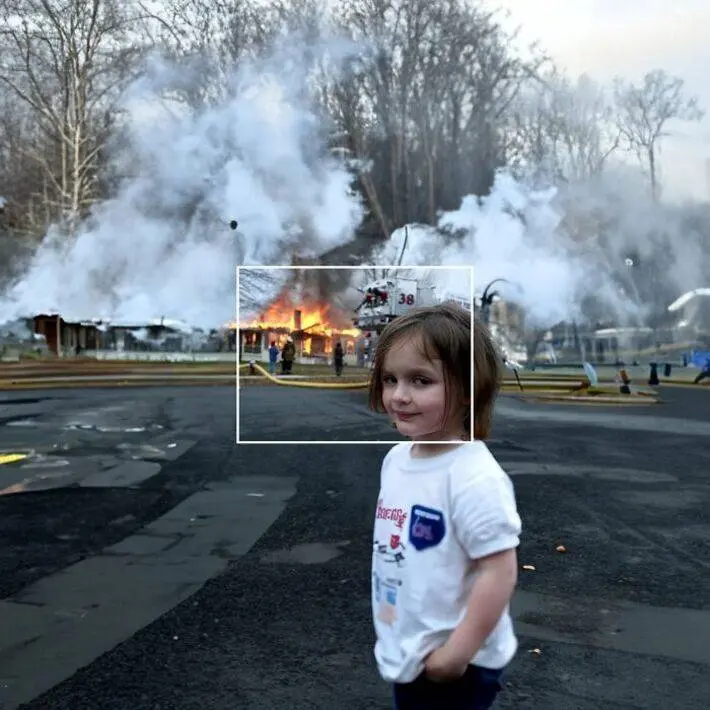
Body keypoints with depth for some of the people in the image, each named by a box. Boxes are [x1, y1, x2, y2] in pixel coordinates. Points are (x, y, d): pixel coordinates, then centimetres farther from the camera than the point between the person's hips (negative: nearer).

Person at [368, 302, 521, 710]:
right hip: (406, 655, 8)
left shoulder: (474, 476, -28)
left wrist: (459, 651, -22)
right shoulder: (396, 458, -1)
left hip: (455, 665, -8)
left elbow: (500, 571, -27)